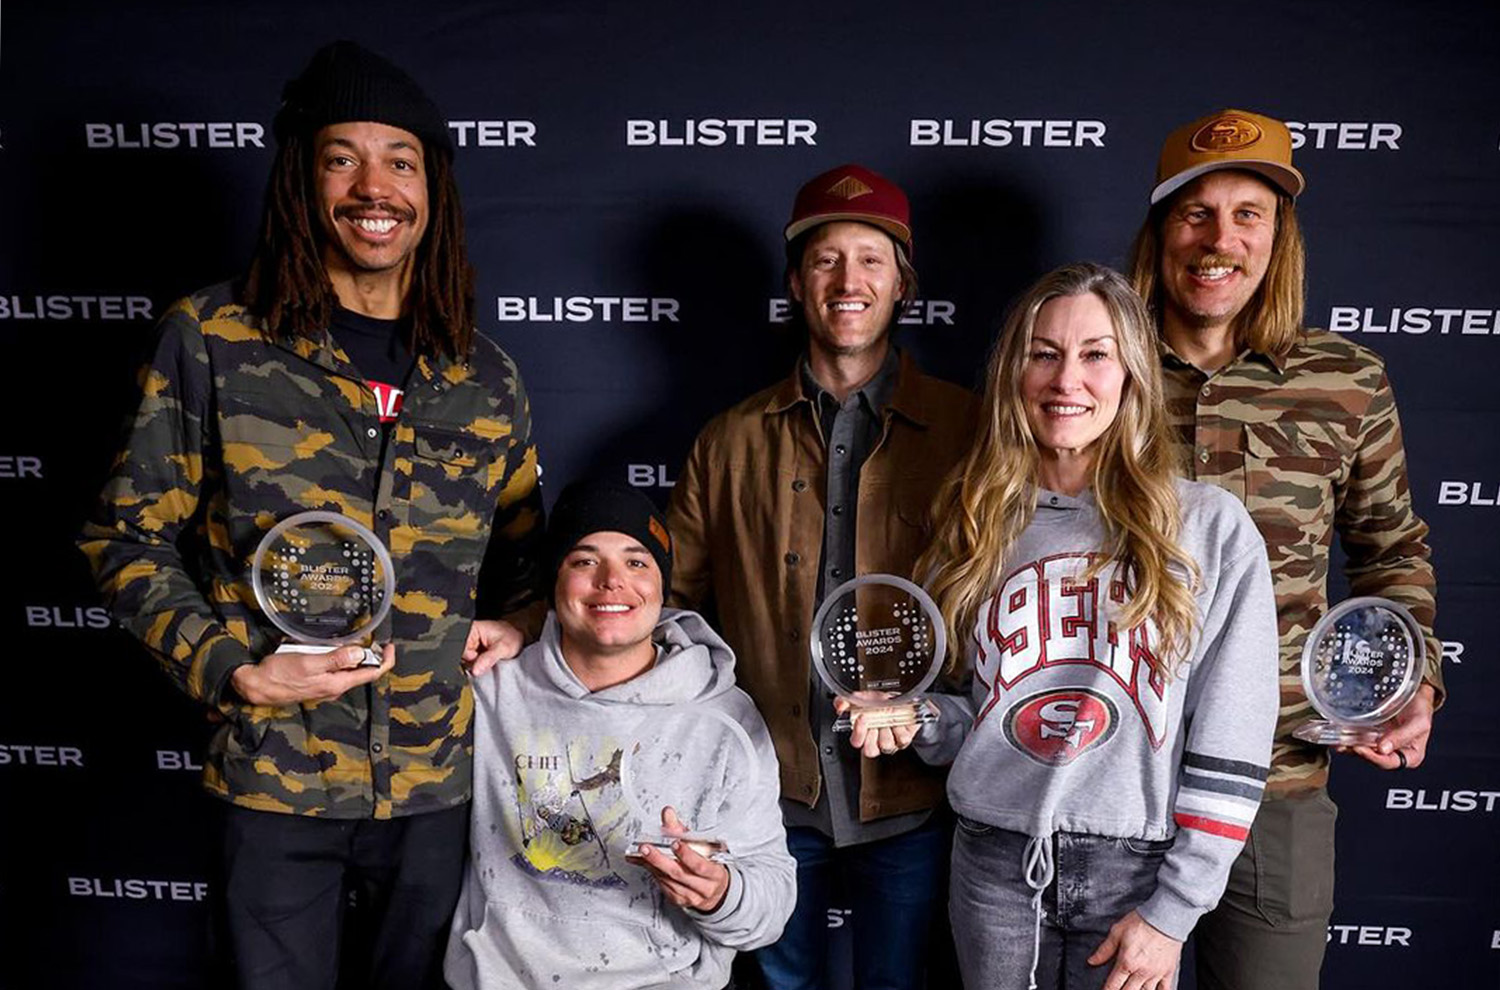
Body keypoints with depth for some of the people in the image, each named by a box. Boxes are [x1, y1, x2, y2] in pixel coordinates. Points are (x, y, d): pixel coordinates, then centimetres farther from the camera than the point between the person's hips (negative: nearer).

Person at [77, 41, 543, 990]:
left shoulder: (487, 379, 2)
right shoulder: (211, 340, -6)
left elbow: (523, 555, 14)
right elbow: (129, 537, -2)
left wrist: (511, 628, -6)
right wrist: (231, 669, -14)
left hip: (441, 783, 2)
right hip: (276, 782, -2)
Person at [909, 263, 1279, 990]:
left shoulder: (1213, 529, -6)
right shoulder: (977, 524, 3)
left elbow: (1230, 750, -6)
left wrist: (1172, 911, -8)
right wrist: (918, 717, -7)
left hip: (1133, 873, -2)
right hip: (991, 866, 2)